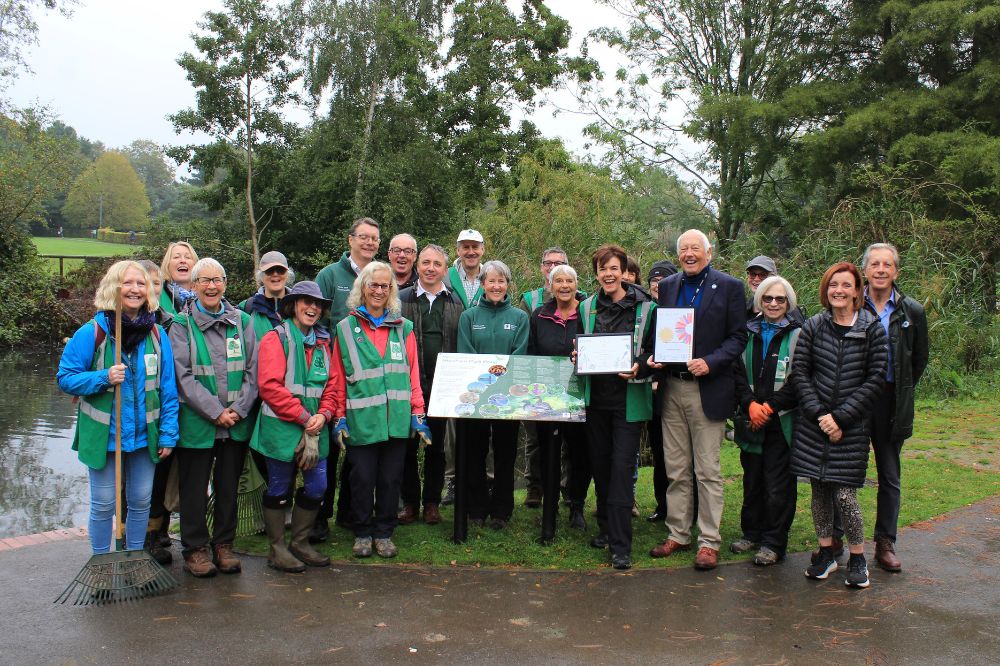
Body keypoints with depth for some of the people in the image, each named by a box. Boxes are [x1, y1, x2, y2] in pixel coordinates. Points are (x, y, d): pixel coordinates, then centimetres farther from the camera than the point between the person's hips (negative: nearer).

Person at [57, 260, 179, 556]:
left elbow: (168, 390, 1)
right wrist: (103, 378, -23)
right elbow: (64, 377, -6)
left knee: (141, 501, 14)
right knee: (104, 505, 8)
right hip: (103, 435, -3)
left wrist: (168, 435, -3)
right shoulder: (91, 332, -10)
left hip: (144, 435, 3)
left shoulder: (157, 334, -1)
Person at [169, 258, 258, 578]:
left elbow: (253, 370, 4)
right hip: (196, 421, -2)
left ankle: (224, 545, 24)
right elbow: (184, 375, -9)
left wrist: (239, 409, -8)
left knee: (229, 486, 11)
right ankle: (195, 549, 18)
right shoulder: (182, 324, -2)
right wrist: (215, 412, -15)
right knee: (194, 489, 6)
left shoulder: (242, 321, 6)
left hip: (237, 422, 3)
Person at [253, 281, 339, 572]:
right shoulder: (275, 338, -6)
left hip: (315, 429, 6)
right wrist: (304, 418, -16)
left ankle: (300, 543, 25)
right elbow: (270, 386, -15)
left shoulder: (322, 343, 14)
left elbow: (331, 385, 13)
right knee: (280, 489, 5)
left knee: (317, 486, 7)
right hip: (281, 428, -6)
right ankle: (277, 549, 18)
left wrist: (323, 415, -7)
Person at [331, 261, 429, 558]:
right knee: (362, 478, 2)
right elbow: (338, 378, 5)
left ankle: (384, 533, 22)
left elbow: (413, 374, 9)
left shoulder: (403, 328, 10)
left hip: (396, 419, 2)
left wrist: (417, 414, 5)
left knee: (390, 478, 7)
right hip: (361, 419, -2)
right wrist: (340, 417, 1)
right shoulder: (346, 329, 5)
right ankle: (362, 534, 20)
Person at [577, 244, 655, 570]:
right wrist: (578, 358, -3)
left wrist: (639, 370, -19)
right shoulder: (587, 307, 8)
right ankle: (606, 528, 30)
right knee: (599, 465, 13)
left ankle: (620, 545, -3)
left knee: (622, 468, -7)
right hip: (596, 397, 5)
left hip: (629, 399, -4)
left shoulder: (645, 307, -4)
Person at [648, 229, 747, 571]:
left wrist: (710, 362, -18)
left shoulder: (729, 286, -2)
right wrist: (655, 357, -3)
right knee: (676, 470, 11)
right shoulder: (667, 286, 11)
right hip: (672, 388, 4)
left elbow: (738, 337, -4)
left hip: (708, 389, -4)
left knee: (708, 472, 2)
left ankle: (709, 542, 11)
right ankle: (678, 534, 22)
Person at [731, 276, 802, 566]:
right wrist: (751, 404, -10)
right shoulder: (748, 334, 10)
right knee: (752, 480, 12)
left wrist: (770, 407, -13)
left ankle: (774, 542, 9)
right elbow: (738, 375, 6)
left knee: (778, 485, -1)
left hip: (783, 422, -4)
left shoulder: (797, 335, -2)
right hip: (751, 421, 4)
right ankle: (752, 533, 25)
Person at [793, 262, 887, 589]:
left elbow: (875, 380, -5)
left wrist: (841, 417, -11)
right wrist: (819, 414, -9)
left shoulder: (872, 329, -2)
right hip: (814, 423, 2)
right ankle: (826, 553, 22)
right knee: (819, 491, 7)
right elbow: (800, 372, 2)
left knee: (844, 494, -6)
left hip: (852, 425, -2)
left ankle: (857, 559, 14)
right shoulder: (813, 327, 4)